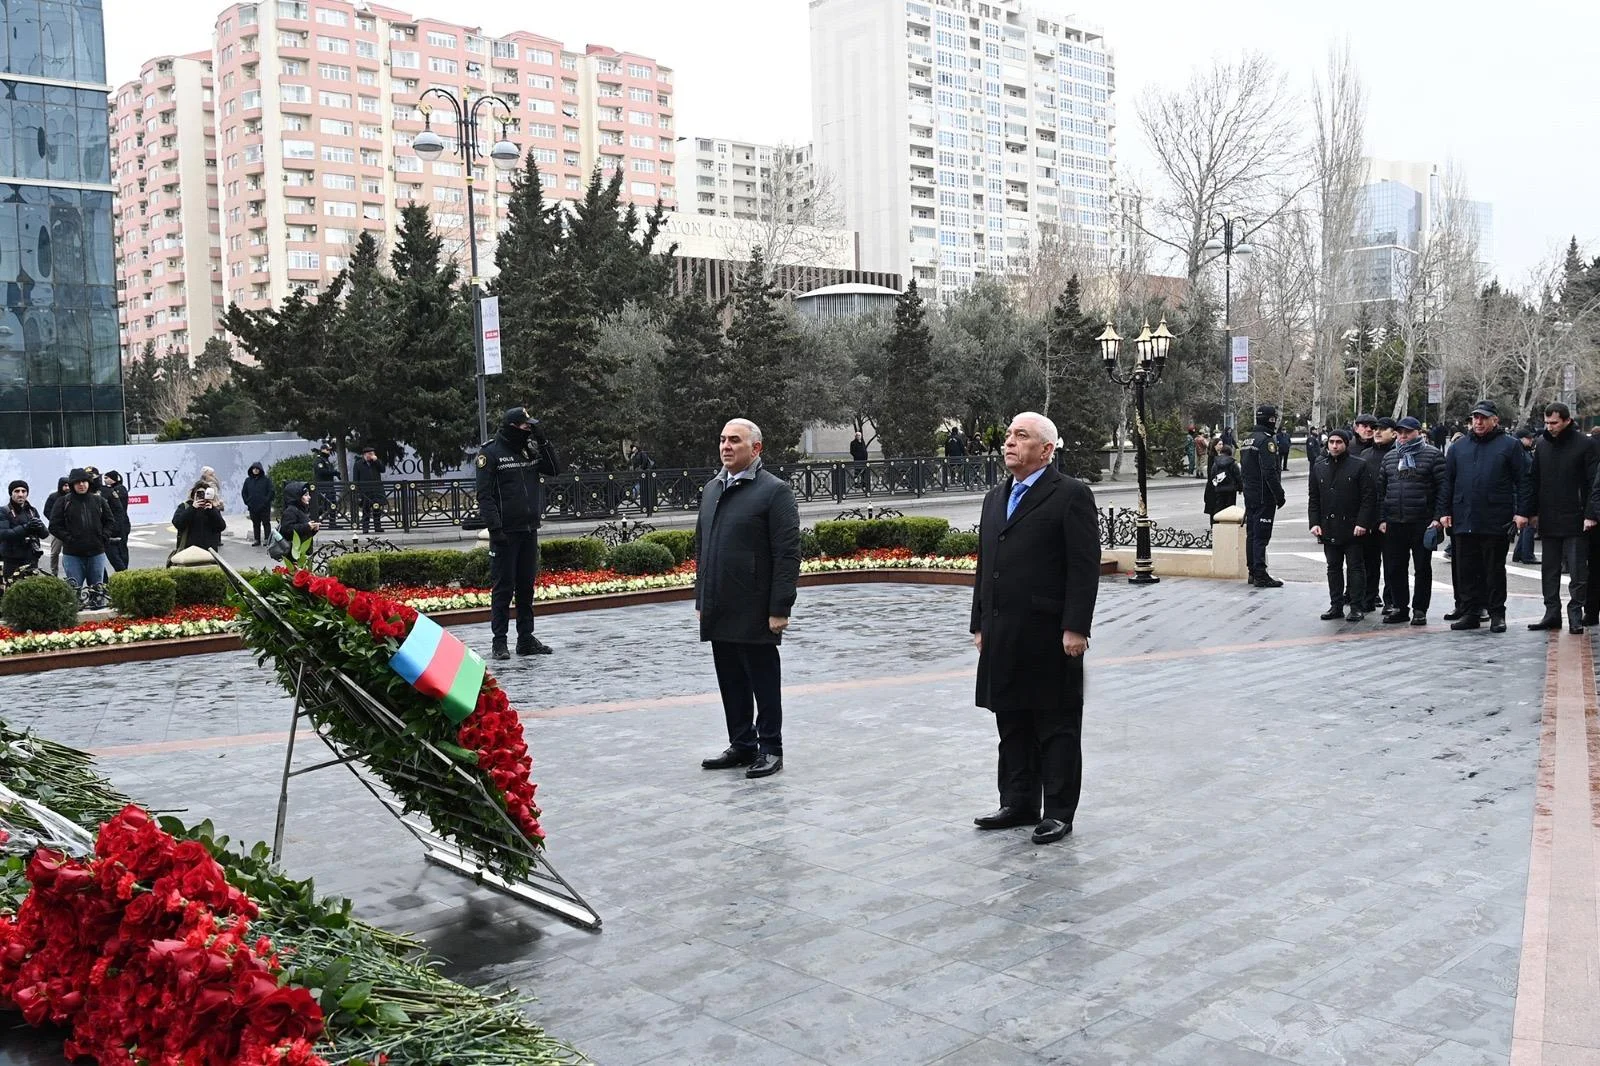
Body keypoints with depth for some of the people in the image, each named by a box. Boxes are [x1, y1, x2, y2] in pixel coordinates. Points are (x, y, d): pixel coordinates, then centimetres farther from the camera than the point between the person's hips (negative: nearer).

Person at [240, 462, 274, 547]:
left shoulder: (266, 480, -2)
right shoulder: (248, 480, 8)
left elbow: (271, 492, -5)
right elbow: (243, 492, 13)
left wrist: (266, 502, -12)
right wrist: (247, 502, 2)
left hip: (264, 507, -4)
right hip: (252, 507, 4)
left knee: (266, 523, 1)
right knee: (255, 524, 8)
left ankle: (267, 539, 5)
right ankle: (256, 540, 13)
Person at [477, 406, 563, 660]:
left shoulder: (530, 450, 12)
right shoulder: (490, 453, -7)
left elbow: (555, 469, 9)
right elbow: (485, 494, -11)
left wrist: (542, 442, -1)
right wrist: (494, 527, -18)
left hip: (529, 530, 6)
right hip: (505, 532, -6)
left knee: (526, 586, 11)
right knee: (504, 587, -3)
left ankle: (526, 639, 19)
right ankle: (499, 642, 3)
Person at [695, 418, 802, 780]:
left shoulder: (774, 491, -9)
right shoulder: (712, 489, 14)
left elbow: (788, 554, -13)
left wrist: (780, 608, -17)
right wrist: (701, 599, 15)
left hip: (755, 613, -7)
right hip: (719, 613, 7)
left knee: (764, 683, 4)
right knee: (731, 683, 15)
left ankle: (770, 750, 15)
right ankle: (742, 745, 27)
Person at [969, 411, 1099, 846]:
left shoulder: (1071, 495, -7)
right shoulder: (996, 497, 16)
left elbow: (1085, 567, -12)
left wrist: (1075, 628, -17)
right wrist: (980, 624, 15)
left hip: (1049, 635, -7)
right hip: (1003, 636, 7)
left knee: (1057, 726, 3)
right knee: (1012, 724, 14)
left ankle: (1058, 812, 11)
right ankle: (1018, 802, 26)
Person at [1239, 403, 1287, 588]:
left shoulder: (1248, 440, 14)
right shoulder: (1266, 440, -16)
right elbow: (1270, 472, -21)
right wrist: (1279, 495, -16)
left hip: (1249, 495, 9)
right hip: (1264, 496, -9)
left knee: (1252, 533, 12)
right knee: (1261, 535, -7)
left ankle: (1253, 572, 18)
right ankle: (1260, 576, -7)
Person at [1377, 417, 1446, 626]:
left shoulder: (1433, 455, -1)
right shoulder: (1389, 457, 13)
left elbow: (1442, 489, -6)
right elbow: (1381, 489, 13)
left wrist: (1437, 518, -13)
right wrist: (1382, 519, 6)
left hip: (1422, 522, -4)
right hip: (1394, 523, 4)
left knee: (1422, 568, 4)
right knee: (1393, 568, 7)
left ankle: (1420, 609, 12)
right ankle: (1399, 606, 18)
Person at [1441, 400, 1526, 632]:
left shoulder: (1509, 446, 3)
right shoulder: (1459, 447, 13)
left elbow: (1522, 480, 0)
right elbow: (1448, 481, 13)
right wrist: (1445, 511, 6)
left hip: (1495, 522, -3)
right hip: (1464, 520, 4)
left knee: (1495, 569, 3)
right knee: (1468, 570, 7)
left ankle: (1497, 614, 11)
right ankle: (1470, 613, 14)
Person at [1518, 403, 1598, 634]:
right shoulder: (1542, 445, 8)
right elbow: (1532, 481, 11)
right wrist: (1525, 511, 5)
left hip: (1574, 520, -5)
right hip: (1548, 520, 5)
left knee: (1577, 571, 1)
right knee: (1549, 570, 8)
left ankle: (1575, 614, 7)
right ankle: (1552, 613, 15)